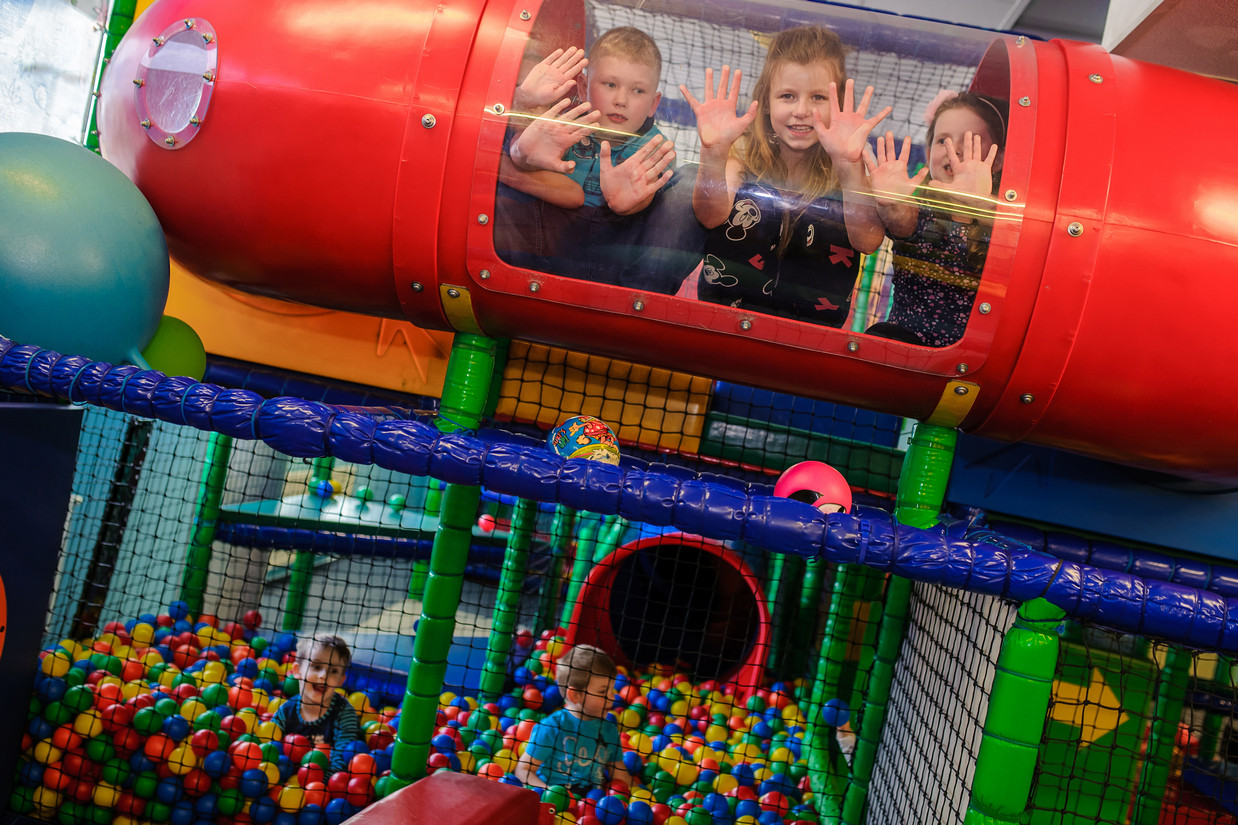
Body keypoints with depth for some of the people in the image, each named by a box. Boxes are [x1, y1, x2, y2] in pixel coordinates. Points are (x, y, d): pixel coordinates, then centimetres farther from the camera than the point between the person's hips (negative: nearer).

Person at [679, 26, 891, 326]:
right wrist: (714, 153, -33)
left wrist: (849, 166, -31)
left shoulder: (853, 166, 0)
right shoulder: (743, 153, 2)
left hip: (813, 327, -1)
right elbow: (711, 218, -16)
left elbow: (869, 241, -16)